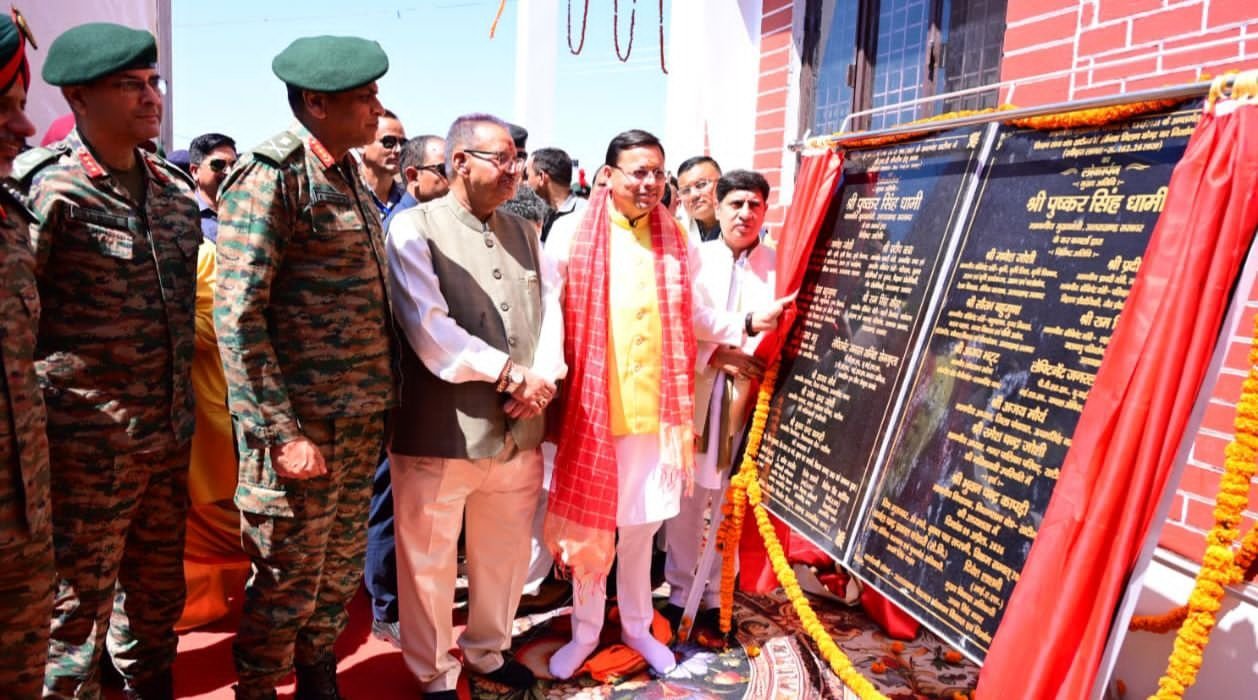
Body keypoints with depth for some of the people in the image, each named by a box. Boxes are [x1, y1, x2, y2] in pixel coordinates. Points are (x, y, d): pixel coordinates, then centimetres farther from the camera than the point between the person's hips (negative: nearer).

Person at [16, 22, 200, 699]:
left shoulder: (174, 186, 8)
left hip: (169, 437, 6)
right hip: (89, 445, -6)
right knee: (78, 606, 7)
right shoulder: (47, 191, -12)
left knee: (158, 594, 19)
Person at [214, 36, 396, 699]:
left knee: (341, 564, 18)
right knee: (289, 576, 6)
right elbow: (237, 316, -17)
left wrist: (379, 396, 14)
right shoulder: (271, 177, -13)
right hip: (301, 420, -7)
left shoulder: (346, 173, 12)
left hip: (360, 417, 8)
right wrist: (281, 433, -19)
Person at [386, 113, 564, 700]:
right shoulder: (414, 227, -7)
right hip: (439, 430, -5)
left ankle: (488, 651, 42)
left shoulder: (523, 232, 12)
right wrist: (510, 373, -16)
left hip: (518, 430, 6)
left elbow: (552, 309, 7)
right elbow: (429, 328, -16)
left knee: (506, 555, 19)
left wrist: (541, 381, -10)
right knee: (430, 562, 9)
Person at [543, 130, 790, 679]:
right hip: (589, 404, -3)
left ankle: (636, 625, 35)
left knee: (641, 521, 15)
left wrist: (748, 323, 1)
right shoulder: (571, 234, -6)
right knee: (588, 521, 9)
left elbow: (690, 316, 11)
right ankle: (585, 631, 29)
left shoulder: (676, 240, 5)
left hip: (654, 404, 3)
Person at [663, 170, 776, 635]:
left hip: (750, 399, 0)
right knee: (687, 497, 7)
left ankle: (716, 596, 21)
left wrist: (763, 370, -17)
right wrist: (717, 356, -15)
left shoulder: (778, 265, 3)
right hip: (695, 393, 0)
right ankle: (679, 590, 23)